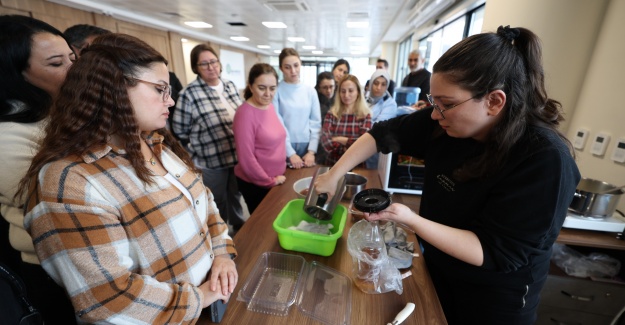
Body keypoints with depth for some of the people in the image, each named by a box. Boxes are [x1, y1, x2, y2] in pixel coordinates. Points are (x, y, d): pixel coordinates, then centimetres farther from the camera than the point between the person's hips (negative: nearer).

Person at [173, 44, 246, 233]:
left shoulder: (230, 86, 5)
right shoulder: (189, 94, -12)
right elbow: (180, 132, -8)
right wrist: (195, 156, -5)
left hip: (237, 156, 5)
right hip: (211, 162, -5)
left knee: (235, 196, 24)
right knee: (218, 204, 14)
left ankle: (239, 227, 47)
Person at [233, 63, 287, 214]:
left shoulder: (270, 106, 2)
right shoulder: (245, 113, -22)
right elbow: (246, 159, -22)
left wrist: (276, 178, 9)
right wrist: (269, 181, -12)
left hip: (276, 180, 7)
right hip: (255, 183, -7)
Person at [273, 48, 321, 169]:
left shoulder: (310, 91, 5)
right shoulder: (276, 91, -6)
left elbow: (316, 123, 3)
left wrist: (311, 151, -5)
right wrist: (290, 153, -12)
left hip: (306, 146, 3)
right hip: (284, 148, -3)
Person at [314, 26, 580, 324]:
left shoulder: (546, 161, -29)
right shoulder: (444, 121, -15)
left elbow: (496, 252, -28)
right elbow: (384, 134, -9)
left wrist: (409, 219, -36)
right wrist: (333, 175, -16)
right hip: (435, 266, 5)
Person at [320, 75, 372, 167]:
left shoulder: (365, 115, 0)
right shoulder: (331, 113, 3)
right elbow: (325, 140, -6)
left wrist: (338, 139, -4)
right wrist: (346, 149, -13)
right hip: (332, 164, 1)